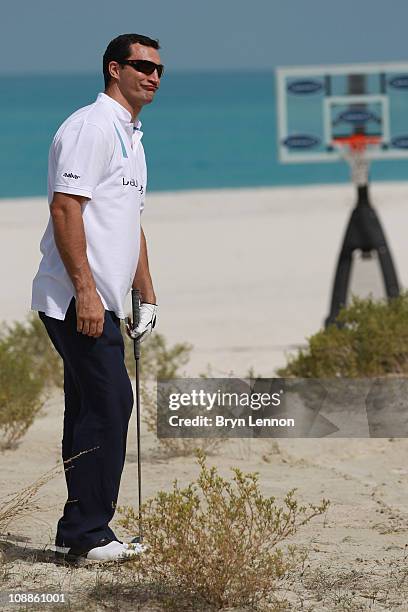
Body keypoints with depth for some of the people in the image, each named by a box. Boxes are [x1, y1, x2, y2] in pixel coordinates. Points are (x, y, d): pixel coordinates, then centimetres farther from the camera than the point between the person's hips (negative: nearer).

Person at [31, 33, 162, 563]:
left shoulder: (131, 137, 21)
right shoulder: (91, 126, -11)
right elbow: (64, 208, -19)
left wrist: (147, 297, 25)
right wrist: (85, 290, -22)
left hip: (100, 302, 10)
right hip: (77, 299, -10)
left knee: (93, 410, 11)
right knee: (109, 405, -12)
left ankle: (81, 533, 16)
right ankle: (87, 533, -8)